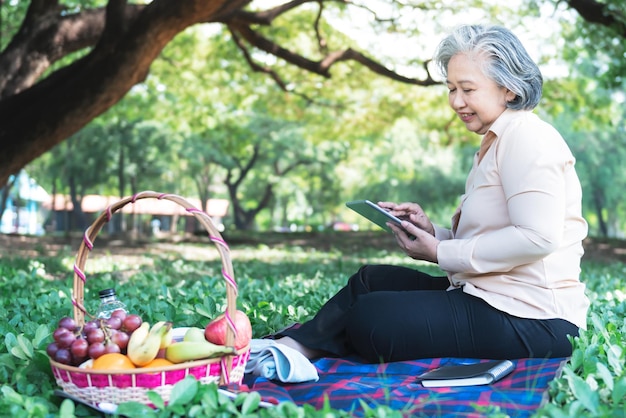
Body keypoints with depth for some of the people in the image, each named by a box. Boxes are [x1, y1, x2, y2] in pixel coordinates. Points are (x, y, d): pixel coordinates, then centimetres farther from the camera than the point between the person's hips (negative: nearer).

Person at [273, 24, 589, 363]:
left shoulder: (526, 137, -13)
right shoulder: (494, 144, 19)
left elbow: (538, 237, -24)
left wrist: (442, 253, -17)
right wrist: (432, 232, 0)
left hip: (530, 322, -10)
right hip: (490, 298, 10)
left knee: (366, 318, -15)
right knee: (372, 279, 9)